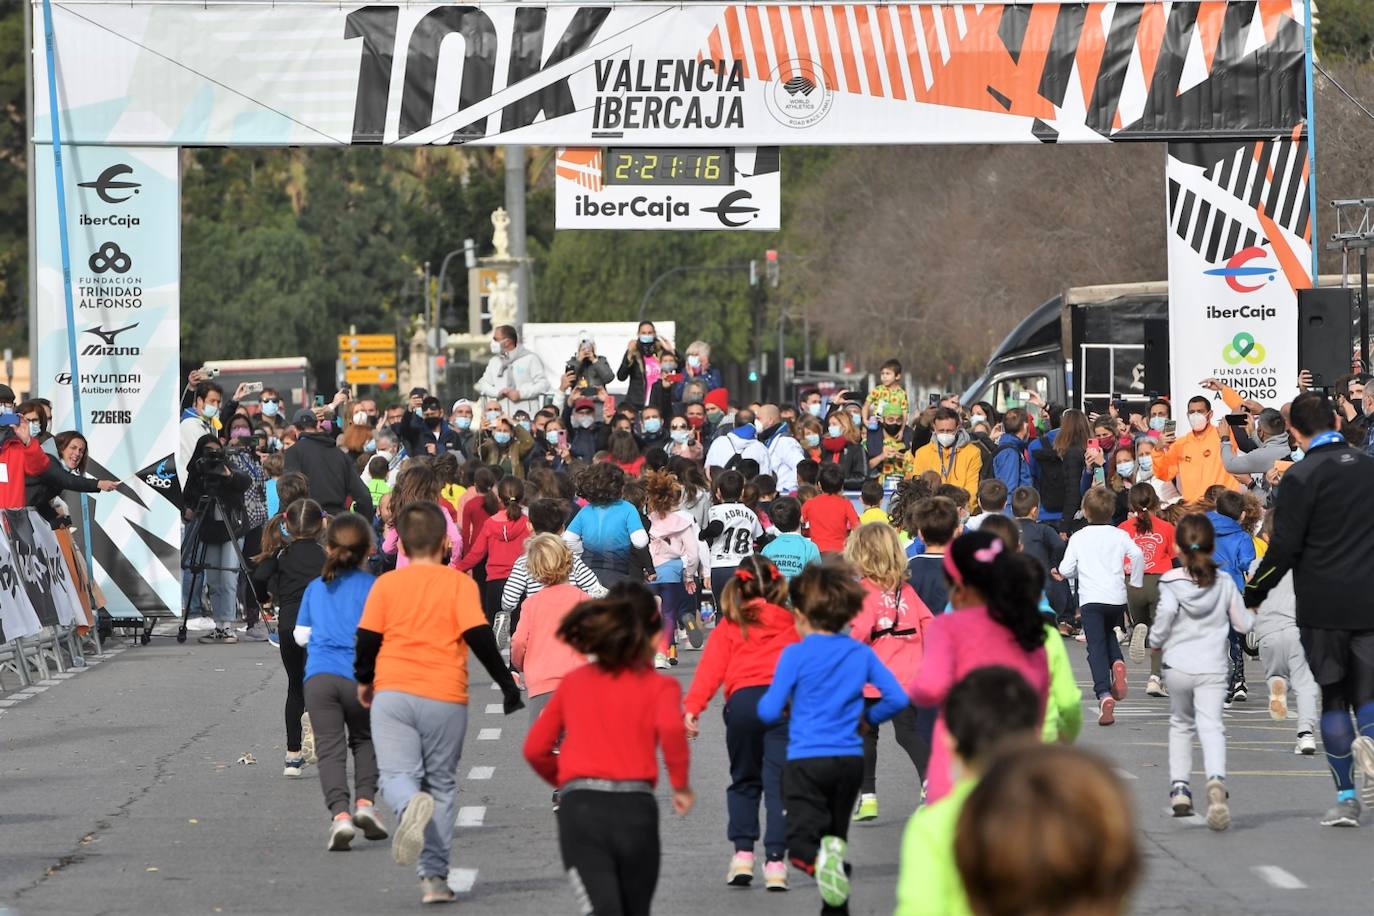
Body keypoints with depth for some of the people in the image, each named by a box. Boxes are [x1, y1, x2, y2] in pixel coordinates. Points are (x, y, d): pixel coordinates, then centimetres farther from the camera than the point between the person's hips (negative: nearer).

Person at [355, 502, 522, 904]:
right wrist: (507, 683, 0)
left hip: (393, 693, 0)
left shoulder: (386, 584, 5)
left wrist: (364, 679, 21)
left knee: (396, 775, -1)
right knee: (441, 784, 12)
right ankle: (434, 877, 7)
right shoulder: (459, 583, 1)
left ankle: (411, 806, -39)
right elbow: (479, 635, -7)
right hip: (446, 700, 0)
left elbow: (367, 638, 3)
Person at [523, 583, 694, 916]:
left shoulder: (573, 682, 17)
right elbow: (670, 728, -16)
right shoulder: (660, 686, 7)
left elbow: (535, 749, 17)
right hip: (635, 807, -1)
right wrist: (681, 785, -1)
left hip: (578, 805, 1)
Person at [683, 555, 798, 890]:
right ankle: (775, 862, -10)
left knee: (744, 781, 17)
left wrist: (692, 707, -5)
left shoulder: (728, 627, 11)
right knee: (778, 783, -2)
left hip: (743, 700, 0)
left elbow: (711, 668, 1)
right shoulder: (792, 624, 15)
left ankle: (743, 854, 7)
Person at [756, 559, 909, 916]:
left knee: (801, 843, -10)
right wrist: (867, 718, 18)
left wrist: (766, 696, 17)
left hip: (806, 758, -4)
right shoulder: (861, 653, 5)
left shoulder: (795, 654, -5)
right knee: (836, 835, 19)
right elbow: (897, 698, 0)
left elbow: (769, 712, -7)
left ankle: (820, 858, -43)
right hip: (850, 758, 4)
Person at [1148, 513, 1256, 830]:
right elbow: (1243, 623, 8)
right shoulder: (1224, 582, 5)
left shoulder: (1170, 581, -3)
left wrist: (1156, 640, -2)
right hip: (1213, 667, 0)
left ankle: (1179, 786, 16)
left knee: (1180, 723, 21)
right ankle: (1216, 778, -36)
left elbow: (1166, 612, -20)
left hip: (1177, 665, 0)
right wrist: (1251, 612, 30)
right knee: (1211, 726, -10)